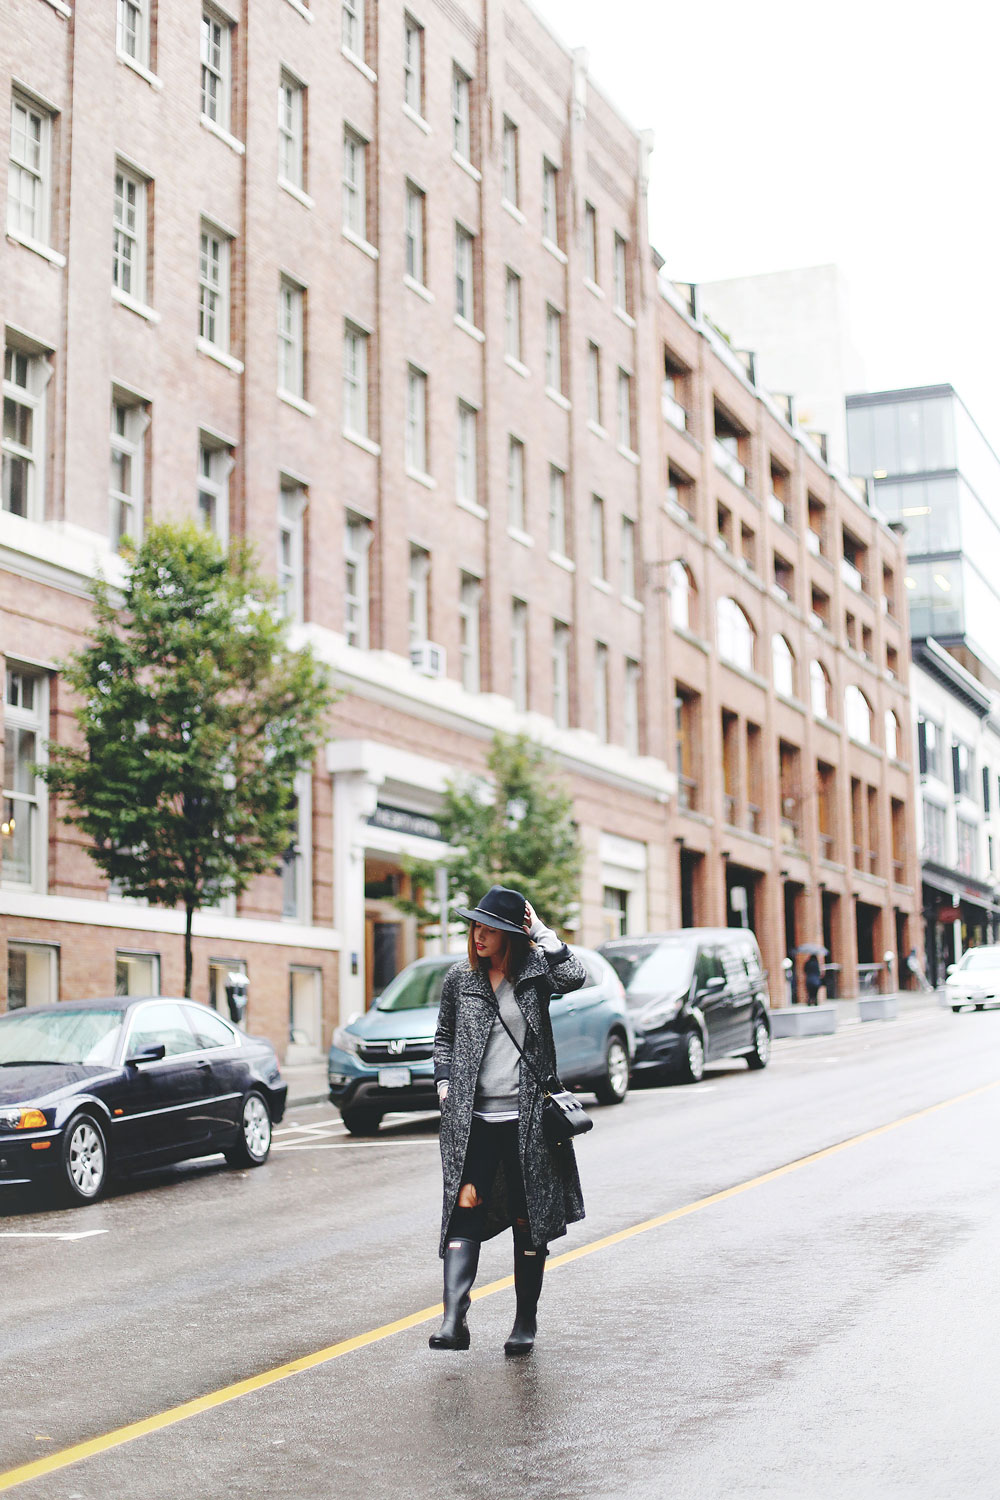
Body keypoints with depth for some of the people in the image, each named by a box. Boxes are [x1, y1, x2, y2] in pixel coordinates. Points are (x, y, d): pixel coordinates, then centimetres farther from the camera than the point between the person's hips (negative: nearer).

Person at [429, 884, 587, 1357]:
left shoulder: (535, 970, 1)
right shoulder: (460, 979, 7)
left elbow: (574, 977, -21)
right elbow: (444, 1037, 20)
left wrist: (540, 931, -12)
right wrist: (444, 1082, 6)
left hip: (526, 1118, -1)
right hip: (472, 1119, 1)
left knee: (528, 1220, 6)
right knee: (464, 1212, -11)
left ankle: (525, 1324, 17)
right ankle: (453, 1320, -17)